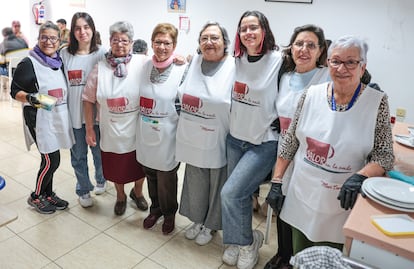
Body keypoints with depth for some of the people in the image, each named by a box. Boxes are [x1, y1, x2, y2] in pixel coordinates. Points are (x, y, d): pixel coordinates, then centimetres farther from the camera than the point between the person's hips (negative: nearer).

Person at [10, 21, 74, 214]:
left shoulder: (59, 62, 10)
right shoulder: (29, 63, -9)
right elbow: (15, 91, -8)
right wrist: (30, 98, -26)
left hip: (58, 117, 6)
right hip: (40, 118, -6)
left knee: (50, 160, 13)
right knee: (51, 161, -3)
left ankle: (48, 194, 30)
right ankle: (36, 197, 19)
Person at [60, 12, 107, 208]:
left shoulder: (101, 53, -5)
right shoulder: (65, 54, -2)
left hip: (97, 113, -1)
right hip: (74, 113, 1)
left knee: (99, 152, 15)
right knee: (78, 155, 12)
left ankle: (101, 180, 43)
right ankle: (83, 190, 33)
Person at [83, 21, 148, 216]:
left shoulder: (142, 63, -7)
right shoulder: (100, 68, -2)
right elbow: (88, 100, 2)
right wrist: (89, 129, 2)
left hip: (138, 130, -1)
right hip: (112, 130, 1)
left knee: (139, 165, 17)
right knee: (116, 168, 17)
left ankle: (137, 192, 48)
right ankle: (120, 196, 46)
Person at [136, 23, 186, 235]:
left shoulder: (182, 70, -11)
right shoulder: (145, 67, 2)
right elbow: (140, 98, 13)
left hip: (167, 136, -4)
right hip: (145, 134, 5)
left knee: (166, 178, 9)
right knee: (150, 174, 19)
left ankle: (169, 213, 36)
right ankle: (155, 208, 43)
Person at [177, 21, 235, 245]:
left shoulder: (234, 67, -11)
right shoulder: (193, 63, 4)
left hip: (218, 141, -4)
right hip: (193, 139, 5)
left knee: (216, 185, 13)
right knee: (195, 182, 19)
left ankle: (210, 225, 37)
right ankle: (197, 220, 43)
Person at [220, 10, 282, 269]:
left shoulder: (278, 61, -13)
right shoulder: (237, 61, 3)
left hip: (264, 143, -5)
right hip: (235, 138, 5)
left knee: (231, 192, -12)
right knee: (240, 194, 14)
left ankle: (248, 241, 16)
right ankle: (239, 242, 38)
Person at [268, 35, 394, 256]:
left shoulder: (377, 102, -9)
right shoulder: (311, 95, -4)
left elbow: (384, 156, -6)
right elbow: (290, 142, 1)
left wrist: (360, 176, -25)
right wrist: (276, 181, 0)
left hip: (341, 202, -1)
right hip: (302, 195, 2)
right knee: (298, 259, 19)